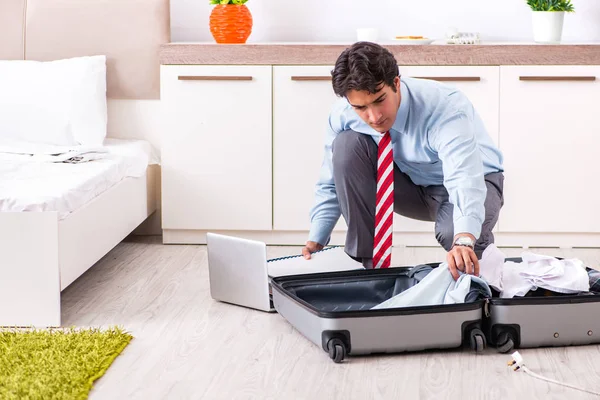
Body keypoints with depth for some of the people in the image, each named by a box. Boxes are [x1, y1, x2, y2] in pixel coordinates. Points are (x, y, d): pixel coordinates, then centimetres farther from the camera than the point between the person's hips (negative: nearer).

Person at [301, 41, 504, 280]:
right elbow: (331, 183, -7)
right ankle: (366, 261, -14)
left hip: (471, 180, -4)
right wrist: (316, 240, -17)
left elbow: (465, 180, -51)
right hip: (411, 184, 4)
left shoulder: (445, 108, -36)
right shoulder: (343, 115, -21)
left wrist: (463, 242, -67)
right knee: (347, 144, -24)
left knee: (455, 232, -40)